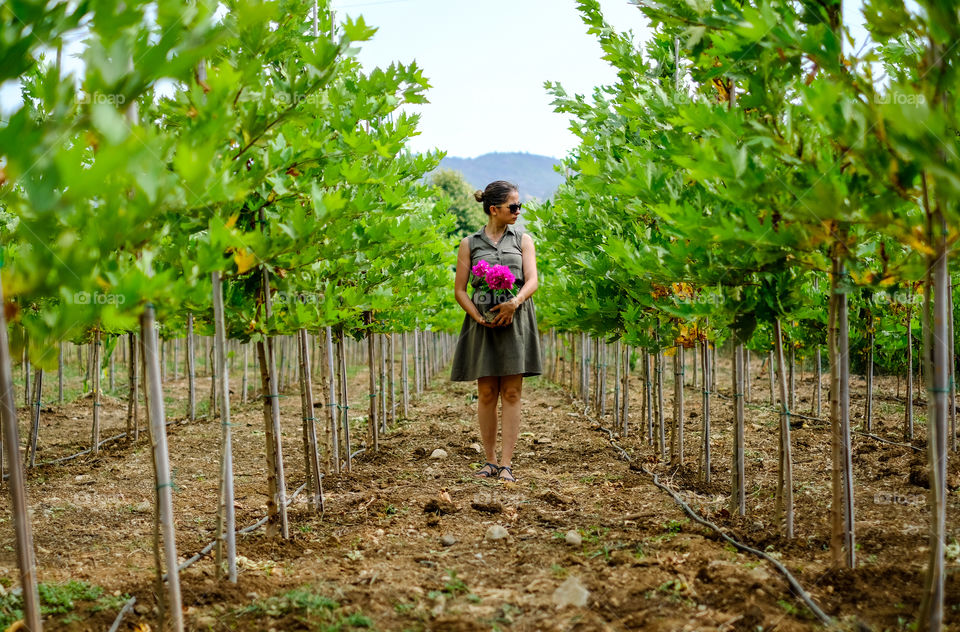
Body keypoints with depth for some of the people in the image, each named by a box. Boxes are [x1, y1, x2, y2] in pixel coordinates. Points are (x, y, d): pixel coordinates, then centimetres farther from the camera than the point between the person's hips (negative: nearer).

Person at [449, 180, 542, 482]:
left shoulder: (523, 240, 10)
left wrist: (515, 301, -22)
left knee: (511, 394, -3)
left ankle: (506, 464, -3)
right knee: (486, 393, 3)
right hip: (482, 323, 0)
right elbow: (459, 290, 5)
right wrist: (478, 317, -11)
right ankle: (490, 460, 12)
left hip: (515, 322, 0)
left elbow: (532, 281, -2)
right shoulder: (470, 244, 8)